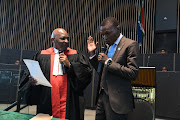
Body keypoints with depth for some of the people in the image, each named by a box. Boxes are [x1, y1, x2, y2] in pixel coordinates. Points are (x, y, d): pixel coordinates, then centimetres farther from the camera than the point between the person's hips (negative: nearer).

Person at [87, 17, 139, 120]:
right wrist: (92, 53, 9)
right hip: (103, 96, 7)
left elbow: (133, 74, -18)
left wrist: (108, 61, -17)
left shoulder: (130, 45, -9)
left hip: (117, 100, -7)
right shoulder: (109, 46, 14)